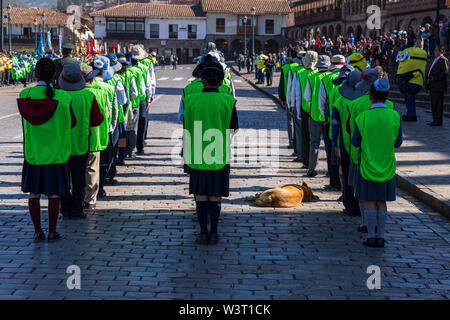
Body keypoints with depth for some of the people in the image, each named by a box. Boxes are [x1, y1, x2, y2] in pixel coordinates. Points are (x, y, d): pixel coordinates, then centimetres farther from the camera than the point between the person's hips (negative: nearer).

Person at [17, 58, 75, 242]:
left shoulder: (25, 95, -10)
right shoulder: (63, 98, -14)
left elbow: (25, 124, 0)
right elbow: (72, 123, -1)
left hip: (32, 152, 1)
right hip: (56, 153, -1)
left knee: (34, 193, 12)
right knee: (54, 194, 10)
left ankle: (38, 232, 15)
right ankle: (52, 232, 15)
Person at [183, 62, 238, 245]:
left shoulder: (191, 101, -7)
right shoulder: (228, 102, -9)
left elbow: (187, 129, -1)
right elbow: (234, 129, 1)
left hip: (197, 156, 0)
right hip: (220, 156, 0)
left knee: (201, 194, 10)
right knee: (215, 195, 9)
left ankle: (203, 233, 9)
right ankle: (213, 234, 10)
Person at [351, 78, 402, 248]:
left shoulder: (363, 118, -15)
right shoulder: (395, 117, -10)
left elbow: (355, 143, -4)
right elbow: (397, 143, 0)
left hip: (368, 166, -2)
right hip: (388, 167, 2)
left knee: (369, 201, 9)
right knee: (381, 202, 12)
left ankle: (371, 236, 10)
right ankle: (380, 237, 14)